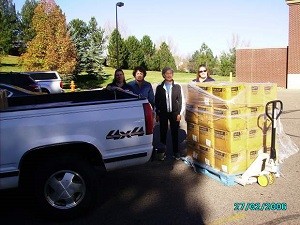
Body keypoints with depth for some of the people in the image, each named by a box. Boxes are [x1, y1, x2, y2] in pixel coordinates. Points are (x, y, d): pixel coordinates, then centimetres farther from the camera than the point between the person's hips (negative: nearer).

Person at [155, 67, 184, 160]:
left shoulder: (177, 87, 2)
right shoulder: (159, 87, 3)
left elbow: (180, 101, 2)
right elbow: (157, 102, 5)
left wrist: (179, 113, -4)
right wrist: (157, 114, 1)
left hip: (174, 113, 0)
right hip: (163, 113, 1)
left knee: (175, 133, 5)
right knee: (163, 132, 5)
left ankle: (176, 152, 16)